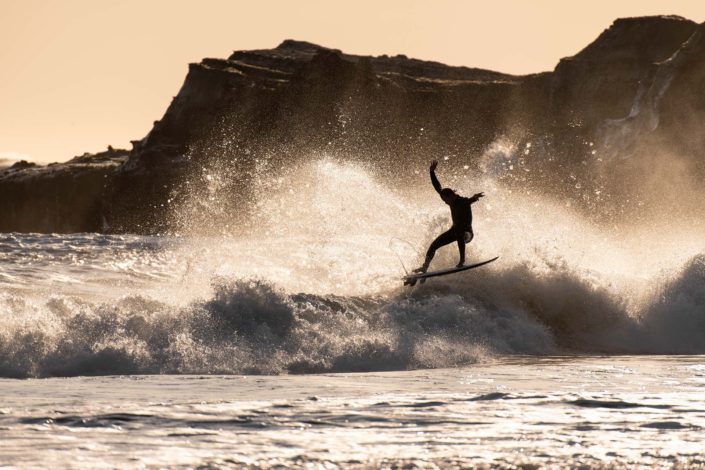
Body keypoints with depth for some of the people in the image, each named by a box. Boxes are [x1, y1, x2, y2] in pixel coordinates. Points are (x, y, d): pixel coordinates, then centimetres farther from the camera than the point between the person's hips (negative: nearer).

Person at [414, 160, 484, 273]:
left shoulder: (464, 202, -21)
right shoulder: (452, 201, -2)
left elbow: (470, 201, -46)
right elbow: (437, 187, 2)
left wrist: (474, 198, -70)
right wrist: (432, 172, -3)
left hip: (467, 232, -7)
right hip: (455, 229, 7)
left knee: (460, 236, -42)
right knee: (434, 244, 3)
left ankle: (462, 261, -38)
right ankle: (425, 267, 13)